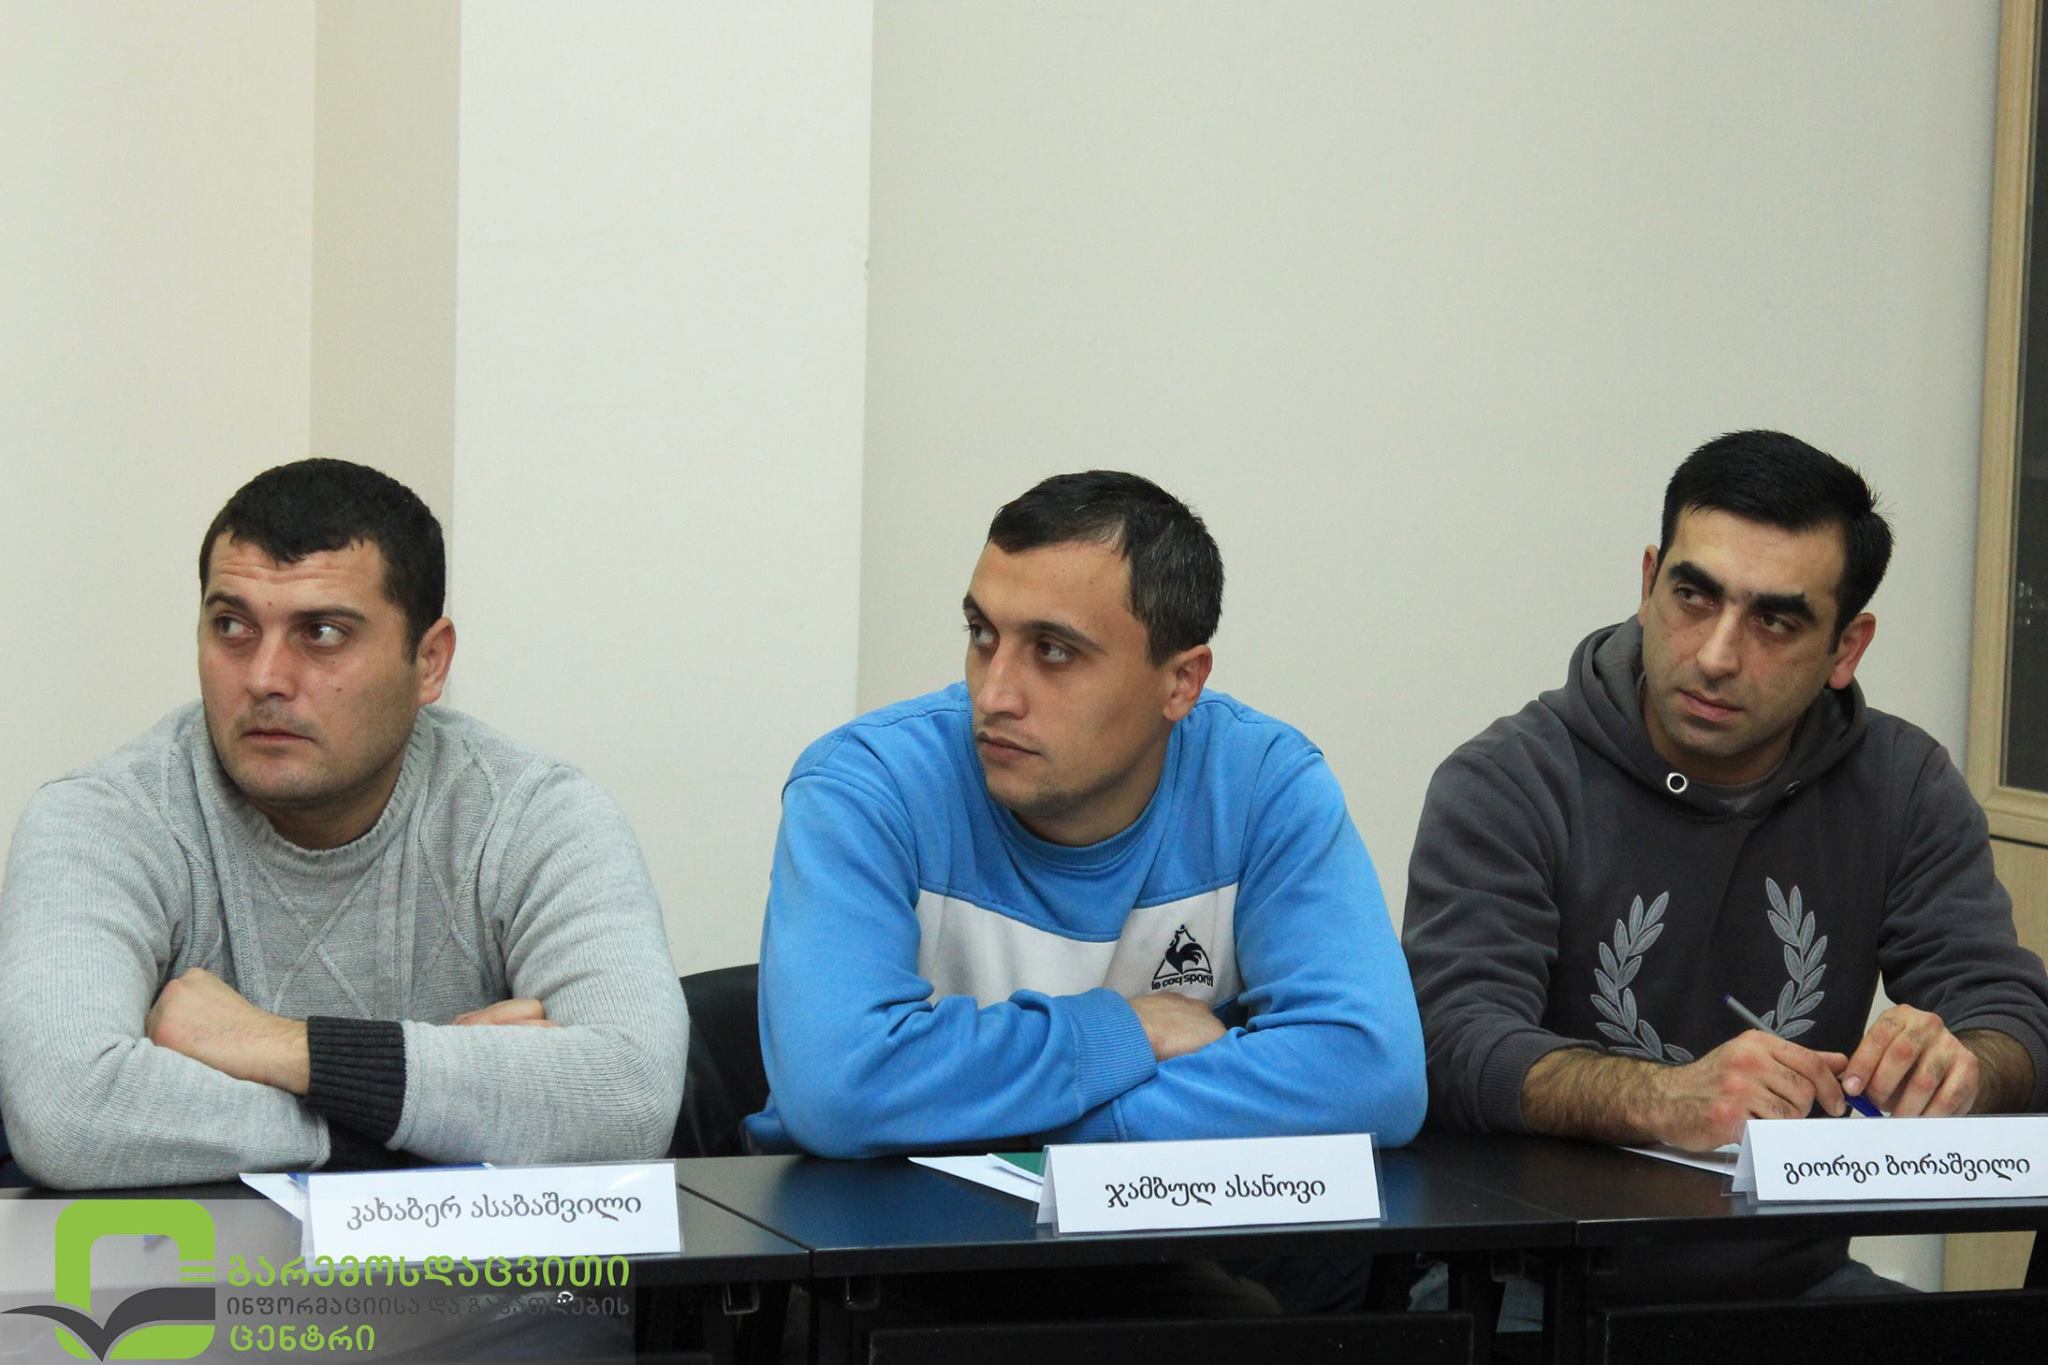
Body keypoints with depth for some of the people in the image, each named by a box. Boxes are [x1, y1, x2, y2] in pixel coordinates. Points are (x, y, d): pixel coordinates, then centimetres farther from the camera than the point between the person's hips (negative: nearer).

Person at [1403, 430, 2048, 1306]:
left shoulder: (1903, 789, 6)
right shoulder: (1507, 785, -6)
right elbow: (1454, 1040, -19)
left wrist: (1957, 1069, -27)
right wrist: (1663, 1100, -39)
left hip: (1791, 1277, 5)